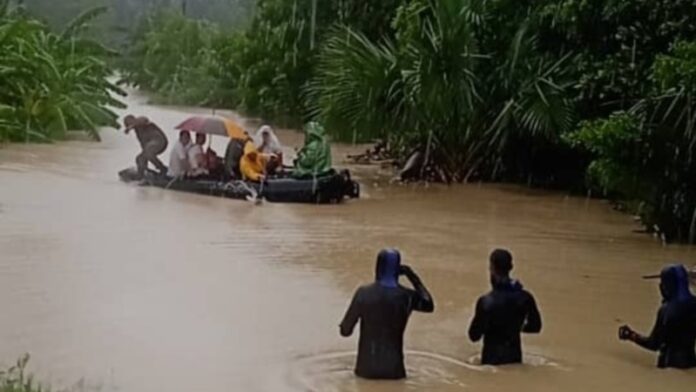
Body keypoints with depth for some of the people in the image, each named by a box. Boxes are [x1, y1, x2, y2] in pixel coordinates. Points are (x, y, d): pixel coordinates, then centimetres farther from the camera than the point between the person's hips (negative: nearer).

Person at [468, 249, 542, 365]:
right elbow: (535, 326, 4)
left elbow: (474, 336, -15)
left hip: (492, 358, -4)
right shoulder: (525, 297, -9)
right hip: (515, 356, 4)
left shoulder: (486, 302, -23)